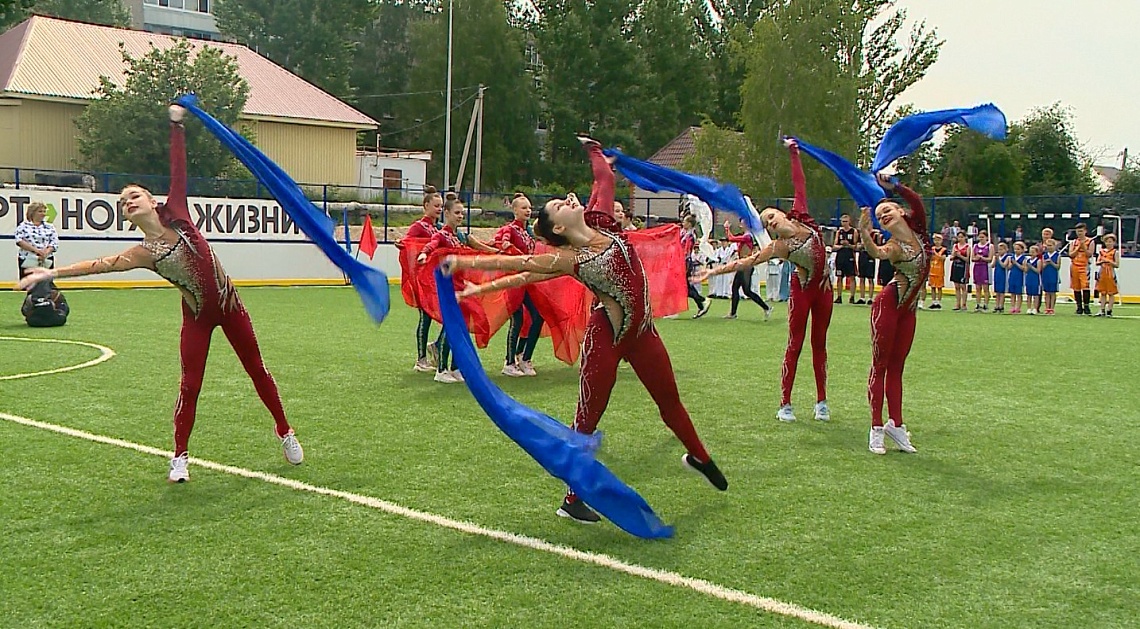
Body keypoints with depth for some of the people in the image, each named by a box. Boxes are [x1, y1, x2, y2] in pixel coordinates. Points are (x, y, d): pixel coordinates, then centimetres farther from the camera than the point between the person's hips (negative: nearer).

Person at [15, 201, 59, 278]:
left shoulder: (50, 227, 10)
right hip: (27, 261, -2)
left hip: (46, 262, 2)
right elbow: (19, 241, -9)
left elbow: (54, 243, 3)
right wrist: (36, 250, -19)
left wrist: (46, 252, -17)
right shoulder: (23, 225, 3)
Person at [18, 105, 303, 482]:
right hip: (197, 316, -1)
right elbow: (99, 265, -17)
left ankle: (285, 432, 26)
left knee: (256, 369, 12)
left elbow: (178, 172, -10)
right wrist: (52, 273, -25)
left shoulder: (175, 215, -7)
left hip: (228, 305, 2)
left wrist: (175, 124, -13)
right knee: (190, 384, -4)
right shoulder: (143, 253, -11)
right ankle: (180, 457, 9)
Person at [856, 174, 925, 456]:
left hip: (908, 310, 6)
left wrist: (892, 186, -23)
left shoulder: (917, 228, 2)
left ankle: (895, 424, 14)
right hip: (888, 305, -6)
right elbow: (878, 253, -38)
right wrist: (864, 233, -55)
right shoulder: (893, 247, -14)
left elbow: (916, 200, -16)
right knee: (880, 366, -3)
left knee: (896, 368, 11)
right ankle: (876, 429, -2)